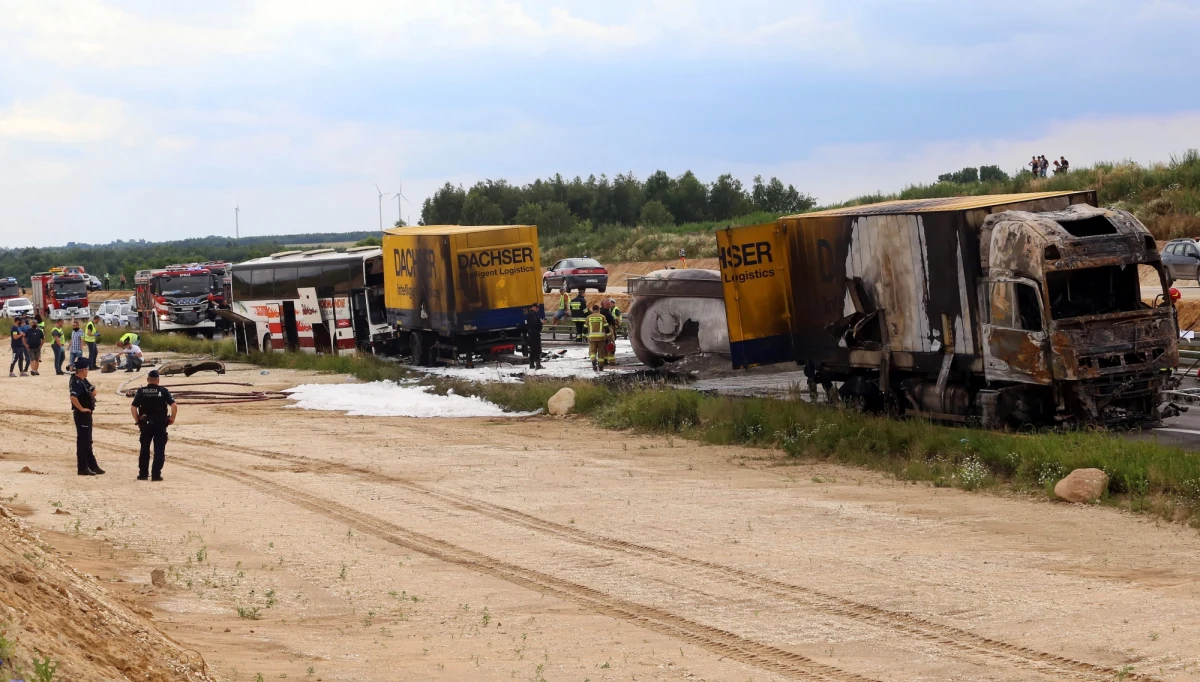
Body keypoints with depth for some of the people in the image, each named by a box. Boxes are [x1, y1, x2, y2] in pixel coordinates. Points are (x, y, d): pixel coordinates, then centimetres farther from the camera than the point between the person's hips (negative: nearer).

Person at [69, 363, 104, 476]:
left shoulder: (84, 381, 11)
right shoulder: (77, 382, -19)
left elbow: (93, 393, 12)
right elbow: (73, 397, -33)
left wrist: (92, 390, -10)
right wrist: (81, 409, -24)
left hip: (87, 413, 10)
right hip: (81, 414, -10)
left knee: (88, 441, 16)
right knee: (83, 441, -5)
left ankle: (92, 466, 25)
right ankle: (82, 468, -1)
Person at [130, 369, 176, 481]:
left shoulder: (141, 391, 0)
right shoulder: (163, 391, -3)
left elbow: (133, 408, -5)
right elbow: (174, 406, -12)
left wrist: (137, 421, 5)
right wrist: (172, 418, 1)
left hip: (145, 424, 1)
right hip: (160, 424, -1)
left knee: (144, 450, 13)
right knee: (159, 450, 3)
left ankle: (143, 474, 15)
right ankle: (156, 474, -1)